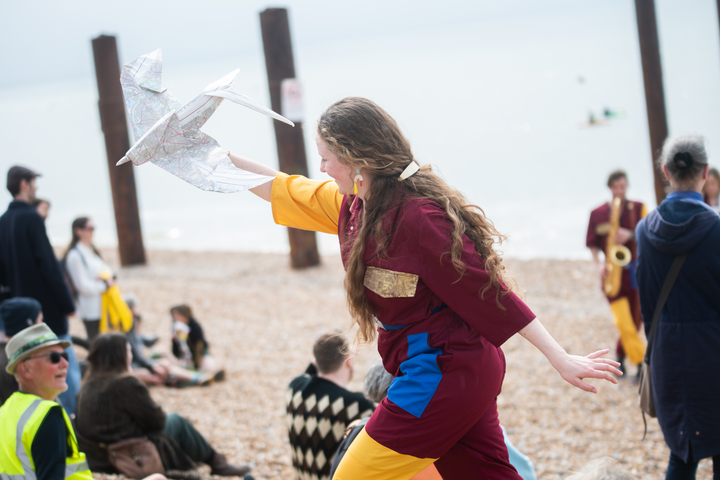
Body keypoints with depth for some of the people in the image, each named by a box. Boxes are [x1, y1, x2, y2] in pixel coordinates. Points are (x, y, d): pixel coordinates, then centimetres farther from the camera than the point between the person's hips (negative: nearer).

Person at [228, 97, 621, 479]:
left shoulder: (416, 217, -20)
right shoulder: (357, 205, 7)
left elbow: (488, 290, -20)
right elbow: (285, 190, 21)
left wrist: (560, 359, -17)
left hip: (440, 376, -9)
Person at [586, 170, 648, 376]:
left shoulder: (639, 208, 4)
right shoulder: (597, 214, 4)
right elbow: (592, 244, 10)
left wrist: (630, 235, -19)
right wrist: (599, 264, -6)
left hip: (635, 272, 1)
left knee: (635, 322, 7)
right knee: (624, 322, -15)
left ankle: (620, 355, 31)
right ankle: (642, 364, -8)